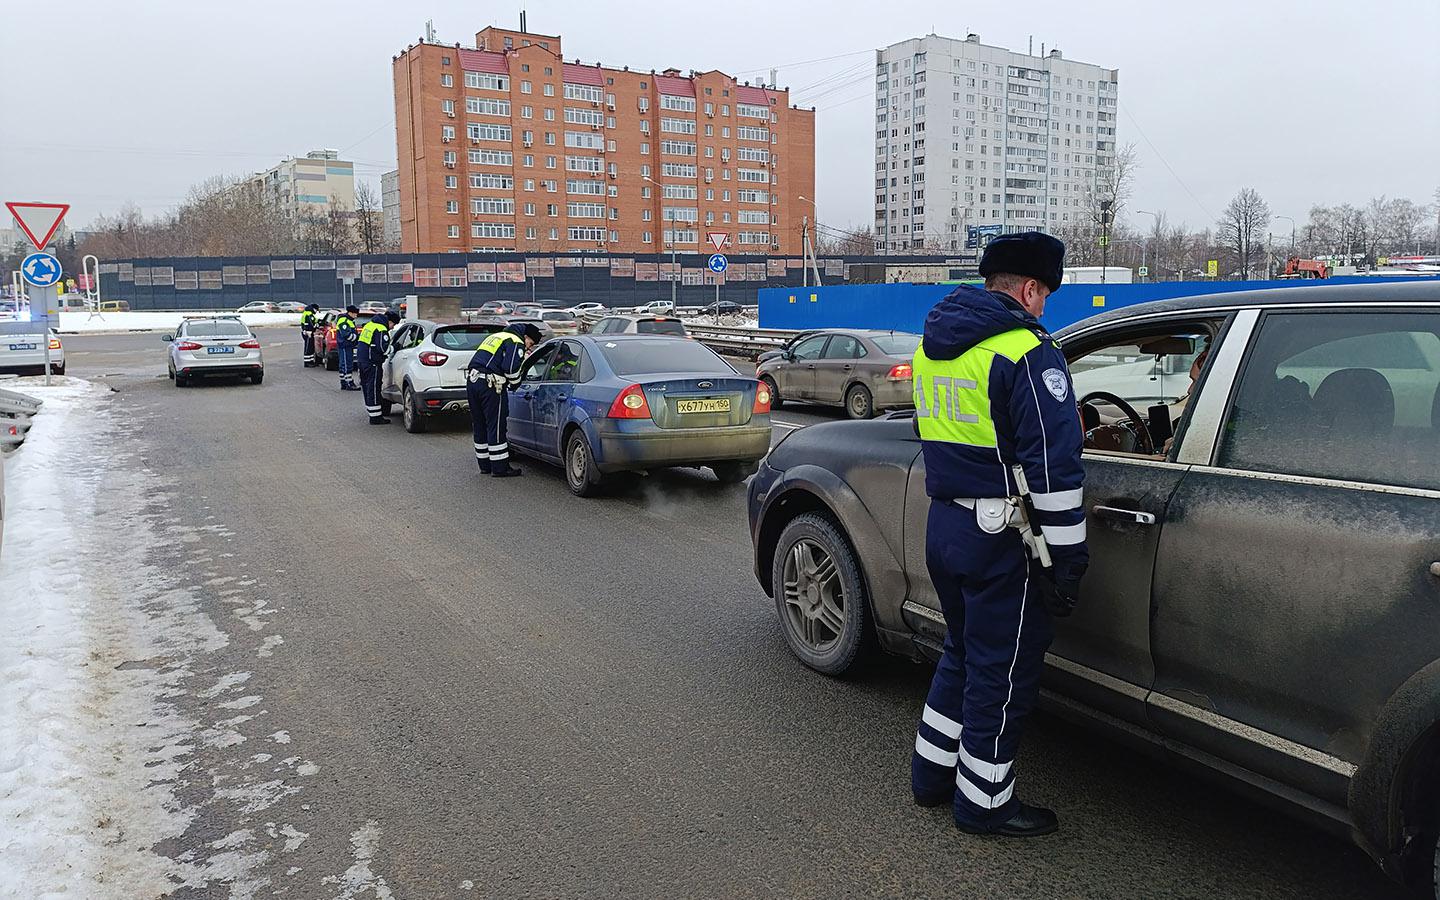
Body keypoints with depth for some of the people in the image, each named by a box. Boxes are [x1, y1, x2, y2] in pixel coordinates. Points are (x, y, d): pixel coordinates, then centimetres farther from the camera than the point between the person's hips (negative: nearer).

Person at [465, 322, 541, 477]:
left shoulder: (496, 336, 27)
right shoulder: (516, 343, -3)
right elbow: (510, 368, -17)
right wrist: (516, 383, 1)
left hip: (472, 381, 9)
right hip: (489, 385, -9)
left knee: (480, 426, 15)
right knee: (496, 428, -3)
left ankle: (485, 465, 23)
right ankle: (500, 468, 0)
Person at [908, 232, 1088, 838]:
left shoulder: (933, 345, 10)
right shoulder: (1027, 352, -17)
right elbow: (1054, 466, -20)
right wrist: (1066, 558, -16)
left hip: (943, 526, 8)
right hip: (1000, 538, -8)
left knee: (963, 652, 24)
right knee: (1003, 671, 7)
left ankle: (931, 773, 35)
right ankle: (982, 803, 20)